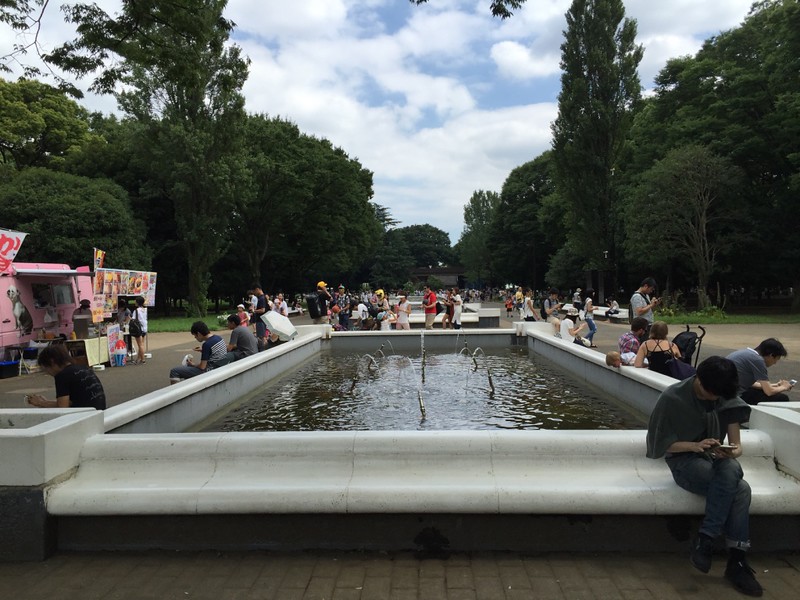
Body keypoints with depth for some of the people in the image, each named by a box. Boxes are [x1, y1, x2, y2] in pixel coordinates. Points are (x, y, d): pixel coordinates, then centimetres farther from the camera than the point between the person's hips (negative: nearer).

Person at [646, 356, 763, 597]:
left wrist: (734, 451, -23)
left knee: (731, 470, -34)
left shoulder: (728, 398, 0)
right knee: (740, 489, -31)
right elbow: (663, 443, -8)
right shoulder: (672, 398, -13)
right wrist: (695, 446, -23)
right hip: (684, 460, -4)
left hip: (717, 459, 4)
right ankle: (736, 561, -20)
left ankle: (705, 540, -25)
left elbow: (736, 444, 1)